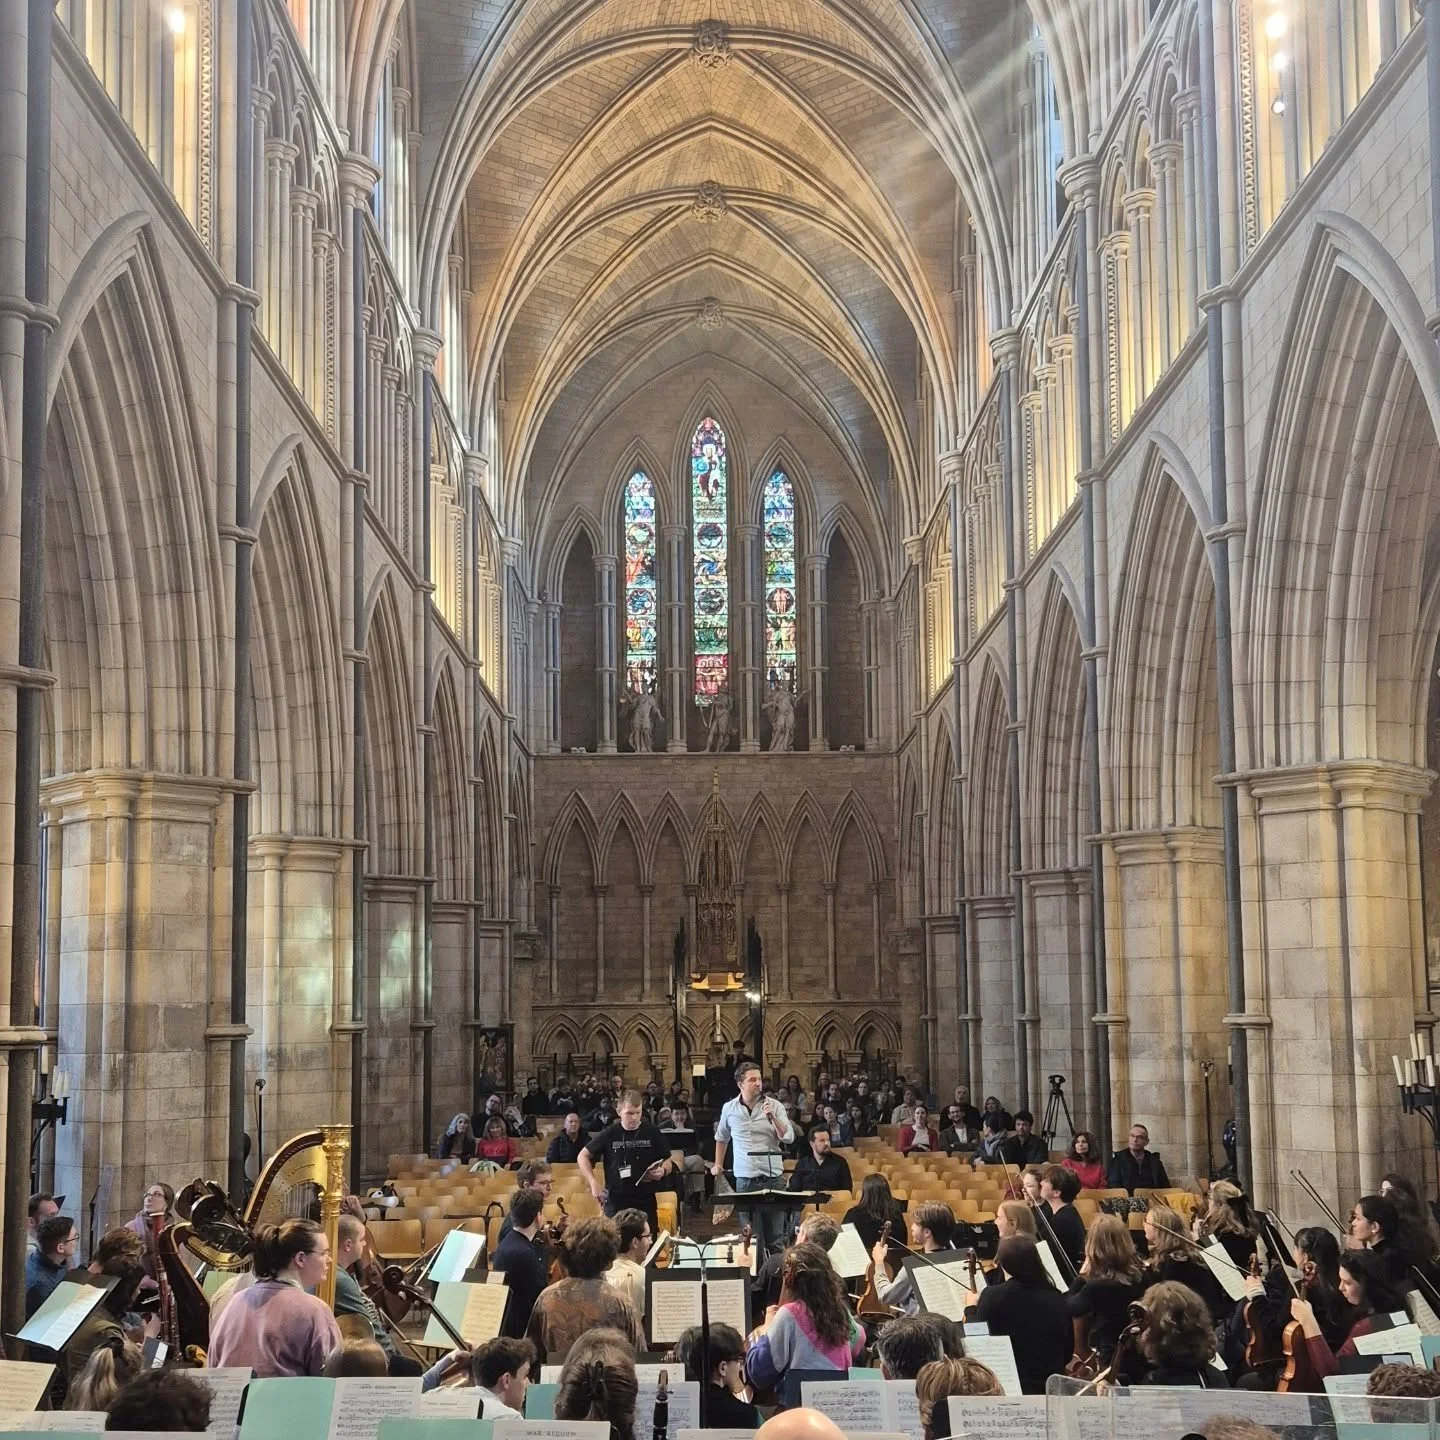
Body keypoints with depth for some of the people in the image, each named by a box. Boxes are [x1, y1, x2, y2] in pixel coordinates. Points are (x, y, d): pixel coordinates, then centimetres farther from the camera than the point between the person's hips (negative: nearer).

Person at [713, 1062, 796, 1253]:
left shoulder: (774, 1106, -1)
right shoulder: (729, 1108, 5)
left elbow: (788, 1138, -8)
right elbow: (721, 1137, 22)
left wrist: (773, 1117, -18)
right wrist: (718, 1164, 22)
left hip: (773, 1176, -1)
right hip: (745, 1178, 1)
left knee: (775, 1230, 2)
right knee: (751, 1233, 4)